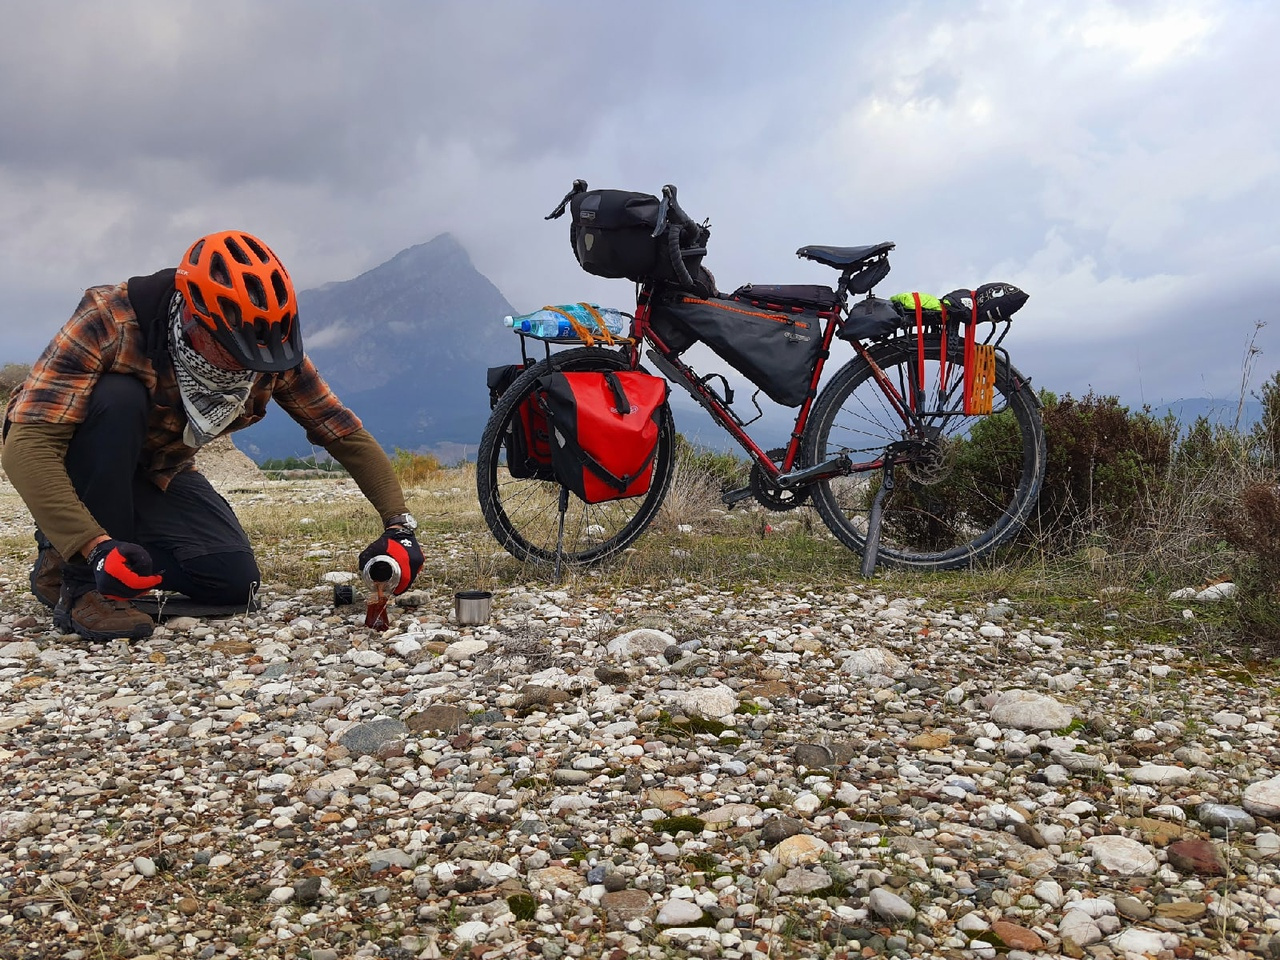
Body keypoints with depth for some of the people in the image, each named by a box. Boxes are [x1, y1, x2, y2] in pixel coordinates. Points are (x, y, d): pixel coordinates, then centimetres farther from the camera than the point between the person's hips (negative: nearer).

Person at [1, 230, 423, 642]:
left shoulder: (268, 345, -21)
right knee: (118, 398, -35)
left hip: (158, 475, 4)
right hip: (75, 472, -4)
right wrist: (95, 548, -49)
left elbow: (344, 433, -14)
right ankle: (80, 581, -22)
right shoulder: (110, 320, -34)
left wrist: (399, 524, -24)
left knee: (235, 584, -16)